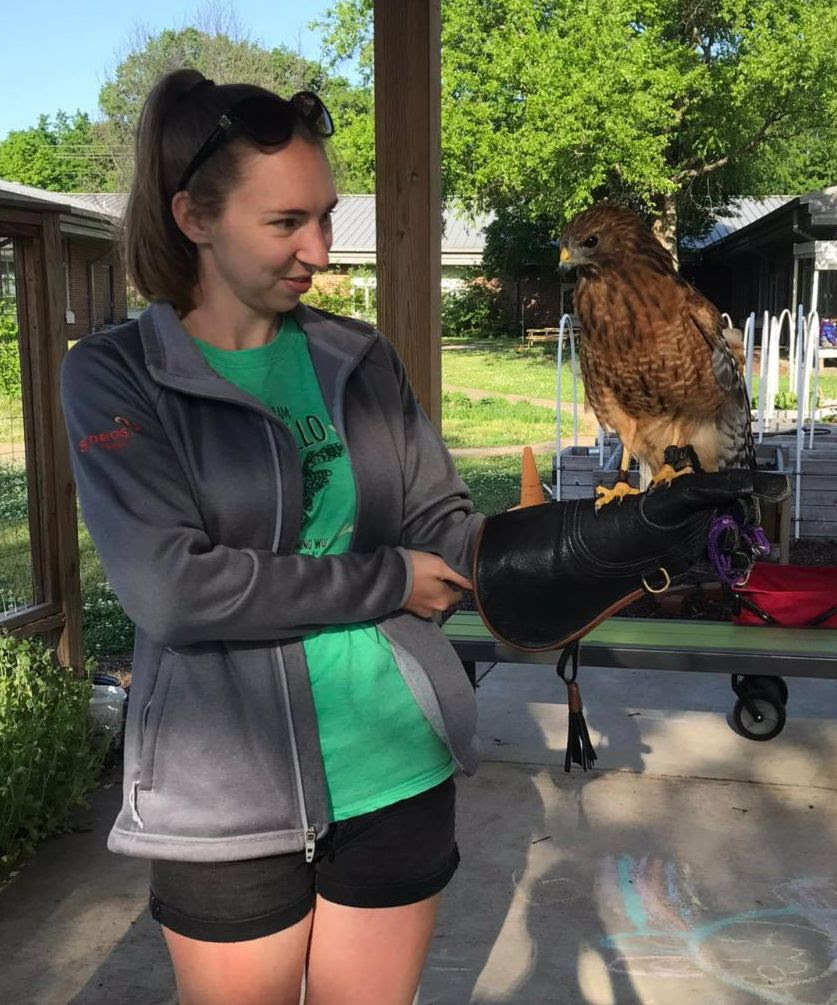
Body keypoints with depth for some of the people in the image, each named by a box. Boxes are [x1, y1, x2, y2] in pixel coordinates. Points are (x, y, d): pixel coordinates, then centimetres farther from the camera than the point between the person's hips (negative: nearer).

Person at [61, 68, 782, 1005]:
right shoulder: (115, 376, -8)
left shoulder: (361, 361, 5)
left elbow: (443, 526, 3)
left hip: (399, 771, 4)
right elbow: (171, 586, -19)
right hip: (229, 797, -3)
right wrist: (387, 582, -13)